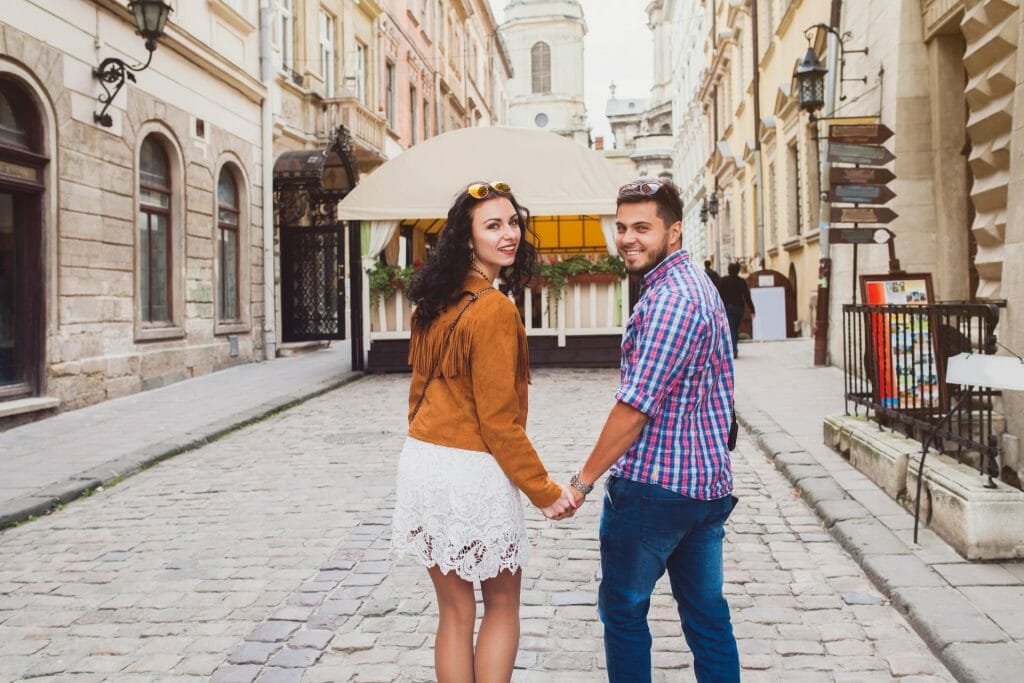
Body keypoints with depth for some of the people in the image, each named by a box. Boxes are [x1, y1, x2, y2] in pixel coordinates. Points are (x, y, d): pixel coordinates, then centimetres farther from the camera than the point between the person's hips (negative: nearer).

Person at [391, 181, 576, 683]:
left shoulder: (435, 301, 8)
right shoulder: (494, 309, -16)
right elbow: (499, 420, -17)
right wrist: (544, 491, -10)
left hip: (422, 461, 7)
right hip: (473, 472, -7)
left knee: (454, 612, 16)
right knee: (502, 606, 14)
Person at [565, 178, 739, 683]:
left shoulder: (669, 298, -19)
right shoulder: (698, 286, 13)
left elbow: (635, 406, -21)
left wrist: (582, 481, -13)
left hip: (652, 487, -10)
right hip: (709, 485, 10)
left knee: (622, 611, 8)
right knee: (706, 612, 16)